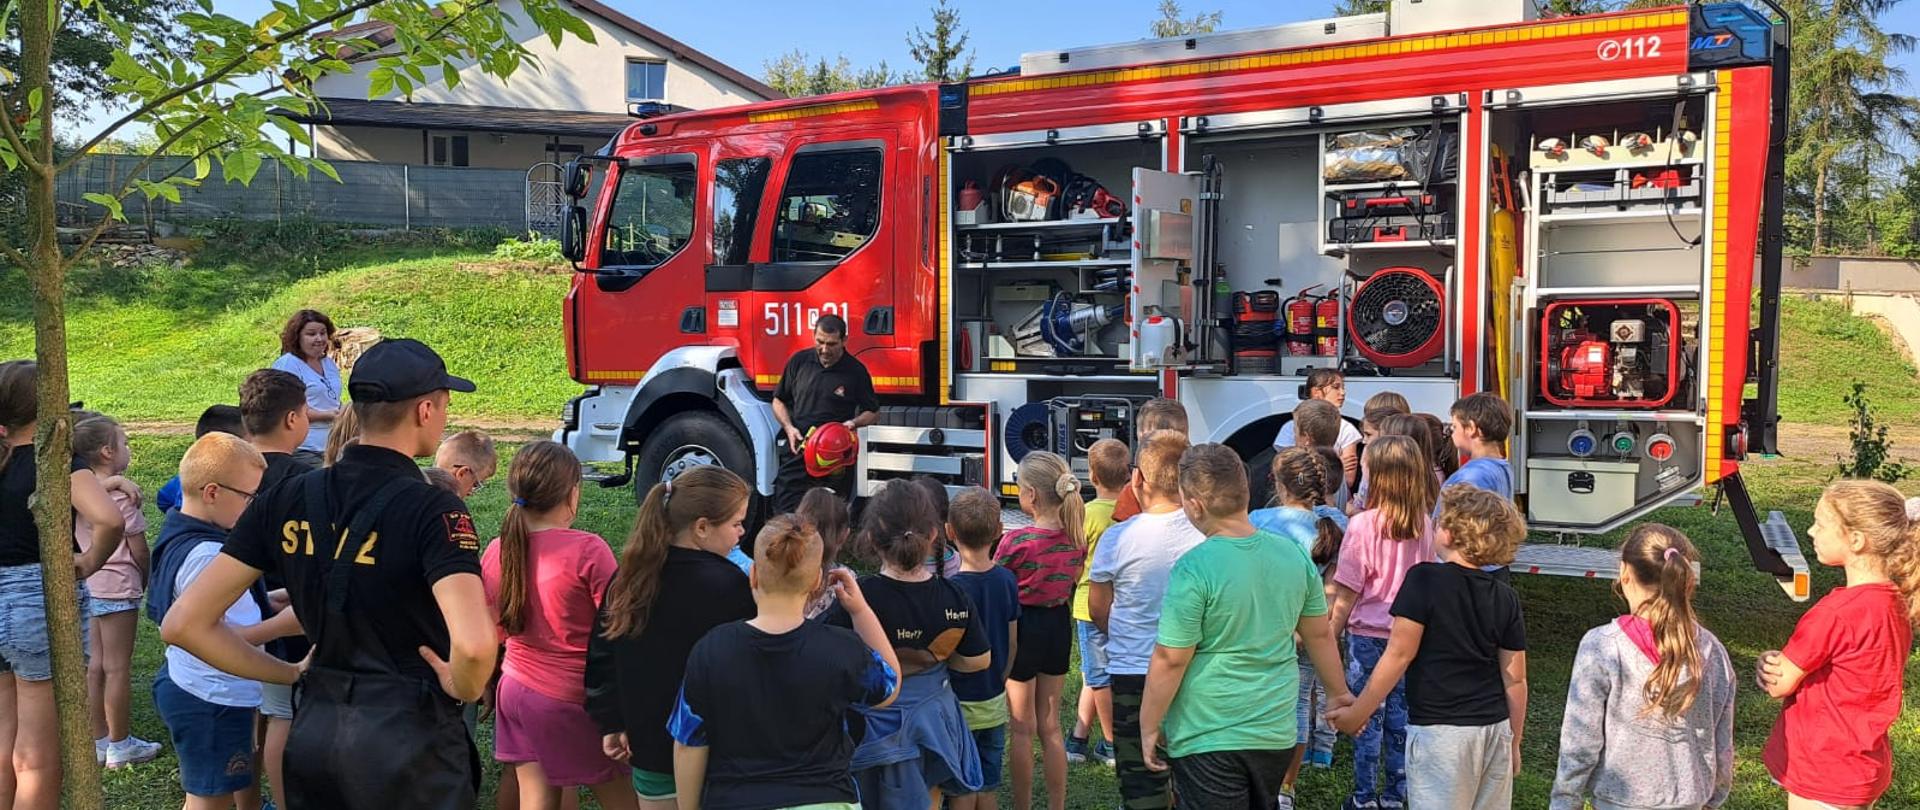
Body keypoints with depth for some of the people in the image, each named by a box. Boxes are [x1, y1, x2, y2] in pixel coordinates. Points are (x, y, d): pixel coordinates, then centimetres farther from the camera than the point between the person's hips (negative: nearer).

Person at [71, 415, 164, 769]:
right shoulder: (120, 493, -16)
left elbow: (81, 540, 10)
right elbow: (138, 549, -11)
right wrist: (146, 579, 5)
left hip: (89, 583, 8)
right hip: (118, 586, -8)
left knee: (96, 664, 14)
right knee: (118, 667, 0)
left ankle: (99, 741, 22)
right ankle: (120, 746, 8)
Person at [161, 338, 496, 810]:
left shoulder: (285, 501, 0)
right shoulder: (432, 510, -17)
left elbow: (183, 624, 0)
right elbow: (475, 643, -33)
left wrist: (292, 674, 6)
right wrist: (464, 691, -12)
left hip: (314, 732, 5)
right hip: (408, 736, -5)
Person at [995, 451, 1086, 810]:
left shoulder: (1016, 541, -22)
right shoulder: (1076, 538, -5)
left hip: (1023, 626, -5)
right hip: (1059, 625, 6)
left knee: (1022, 728, 10)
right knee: (1050, 725, 18)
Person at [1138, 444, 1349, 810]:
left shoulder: (1194, 569, -20)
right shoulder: (1294, 555, -2)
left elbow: (1170, 660, -17)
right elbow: (1320, 634, 9)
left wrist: (1148, 728, -5)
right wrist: (1339, 693, 23)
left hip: (1209, 739, -6)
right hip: (1277, 732, 6)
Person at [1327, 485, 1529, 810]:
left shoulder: (1425, 579, -12)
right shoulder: (1506, 598, 3)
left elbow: (1399, 655, -14)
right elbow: (1515, 679, 7)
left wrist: (1357, 713, -5)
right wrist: (1514, 741, 19)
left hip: (1439, 731, -5)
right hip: (1495, 731, 5)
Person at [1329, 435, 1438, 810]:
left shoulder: (1364, 525, -18)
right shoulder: (1424, 523, -2)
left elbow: (1347, 593, -13)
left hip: (1369, 633, -4)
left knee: (1367, 718, 7)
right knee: (1400, 714, 14)